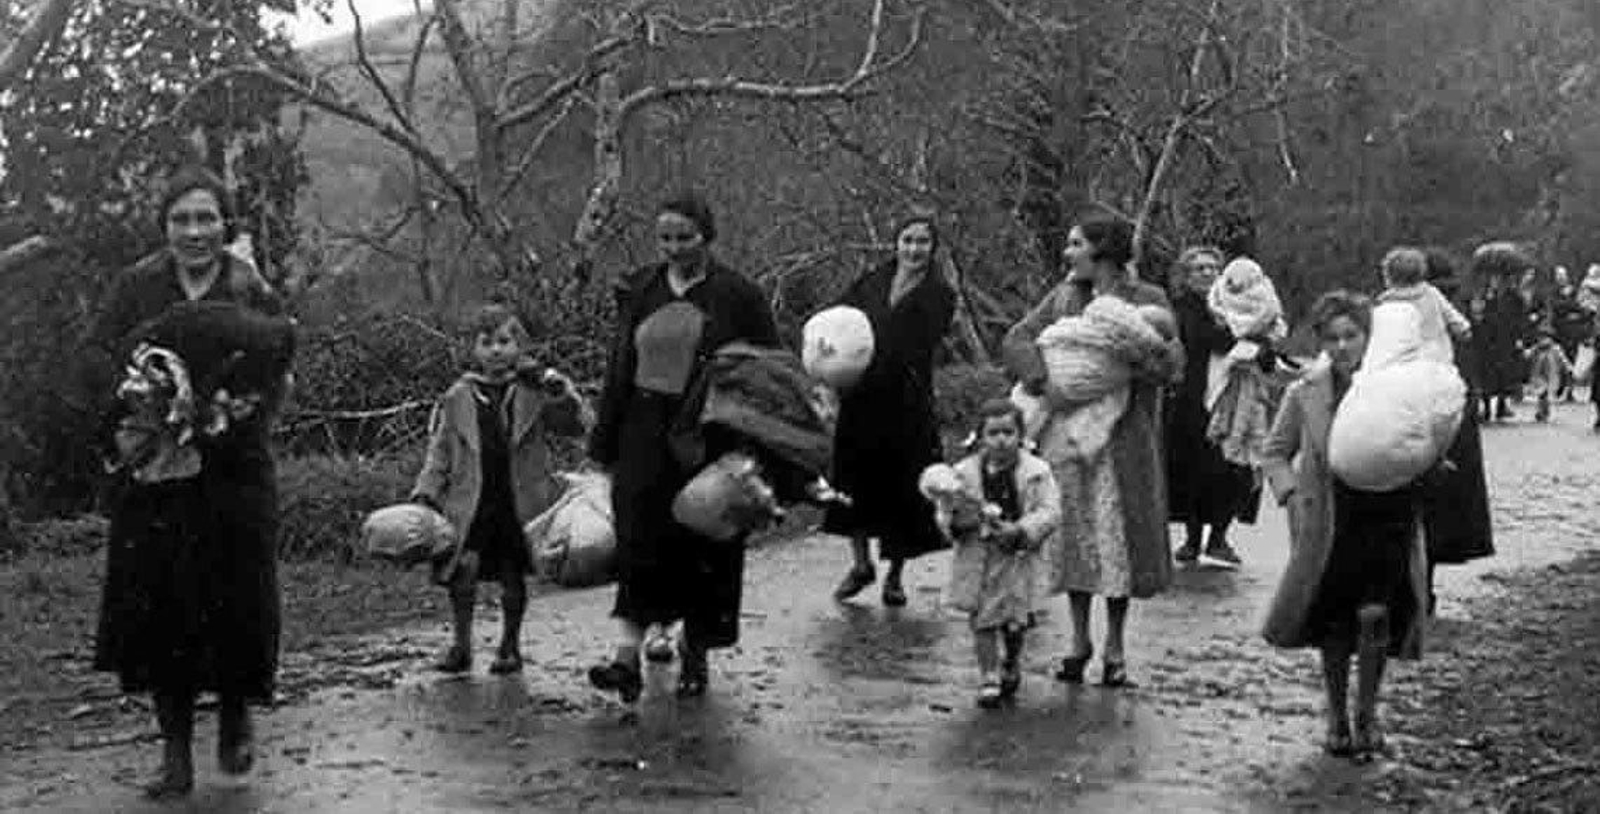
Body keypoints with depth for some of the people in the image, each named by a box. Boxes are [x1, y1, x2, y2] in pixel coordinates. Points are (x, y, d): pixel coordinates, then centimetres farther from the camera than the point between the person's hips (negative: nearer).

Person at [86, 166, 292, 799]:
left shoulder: (255, 296, 1)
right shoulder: (137, 285, 4)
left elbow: (276, 378, -6)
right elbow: (94, 354, -3)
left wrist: (243, 409, -27)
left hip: (234, 472, -1)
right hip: (151, 475, 1)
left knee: (236, 601, -2)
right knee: (157, 604, 0)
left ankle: (235, 718, 27)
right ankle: (175, 755, 11)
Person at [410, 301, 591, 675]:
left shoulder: (534, 393, 2)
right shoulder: (458, 397, 8)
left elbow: (579, 424, -6)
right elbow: (440, 451, 11)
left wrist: (557, 388, -18)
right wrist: (425, 494, 2)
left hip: (520, 500, 0)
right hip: (471, 500, 0)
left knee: (513, 575, 7)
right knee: (465, 565, -16)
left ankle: (509, 646, 25)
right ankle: (461, 643, 0)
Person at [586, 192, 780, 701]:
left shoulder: (737, 297, -3)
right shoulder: (640, 291, 8)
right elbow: (619, 367, 13)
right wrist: (605, 441, 10)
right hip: (645, 435, 2)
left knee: (704, 553, 4)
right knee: (640, 543, -10)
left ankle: (695, 655, 19)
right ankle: (628, 658, -15)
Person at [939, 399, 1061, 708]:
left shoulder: (1036, 471, -4)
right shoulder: (964, 472, 1)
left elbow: (1050, 512, -8)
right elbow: (944, 514, 5)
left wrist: (1019, 530, -22)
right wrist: (958, 521, -18)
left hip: (1018, 557, -1)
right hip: (977, 558, 1)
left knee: (1015, 623, 7)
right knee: (982, 621, 2)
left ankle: (1011, 667, 34)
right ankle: (989, 678, 14)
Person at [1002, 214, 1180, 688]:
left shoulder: (1147, 301, 1)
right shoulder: (1064, 297, 11)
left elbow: (1172, 363, -8)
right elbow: (1018, 338, 1)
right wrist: (1043, 383, -16)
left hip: (1122, 439, -3)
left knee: (1118, 537, 0)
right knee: (1073, 535, 7)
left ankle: (1115, 650, 12)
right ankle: (1079, 642, 19)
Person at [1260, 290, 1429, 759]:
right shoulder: (1306, 394, -1)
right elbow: (1276, 452, 9)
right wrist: (1291, 493, -6)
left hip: (1386, 522, -1)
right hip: (1329, 524, 1)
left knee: (1375, 616, -11)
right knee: (1334, 627, 7)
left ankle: (1366, 712, 10)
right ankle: (1336, 717, 26)